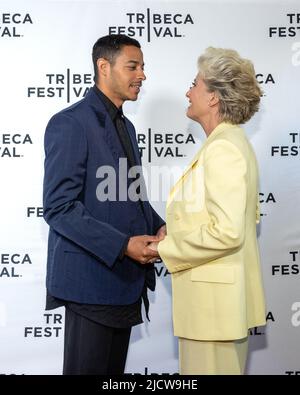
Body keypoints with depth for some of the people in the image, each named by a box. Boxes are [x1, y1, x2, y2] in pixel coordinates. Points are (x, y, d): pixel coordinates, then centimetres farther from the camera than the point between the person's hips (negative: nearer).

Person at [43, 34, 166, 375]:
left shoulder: (126, 127, 16)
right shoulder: (70, 123, -12)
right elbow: (58, 208, -18)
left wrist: (157, 227, 0)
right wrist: (123, 245, -23)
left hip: (127, 279, 8)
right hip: (91, 281, -8)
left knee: (114, 370, 17)